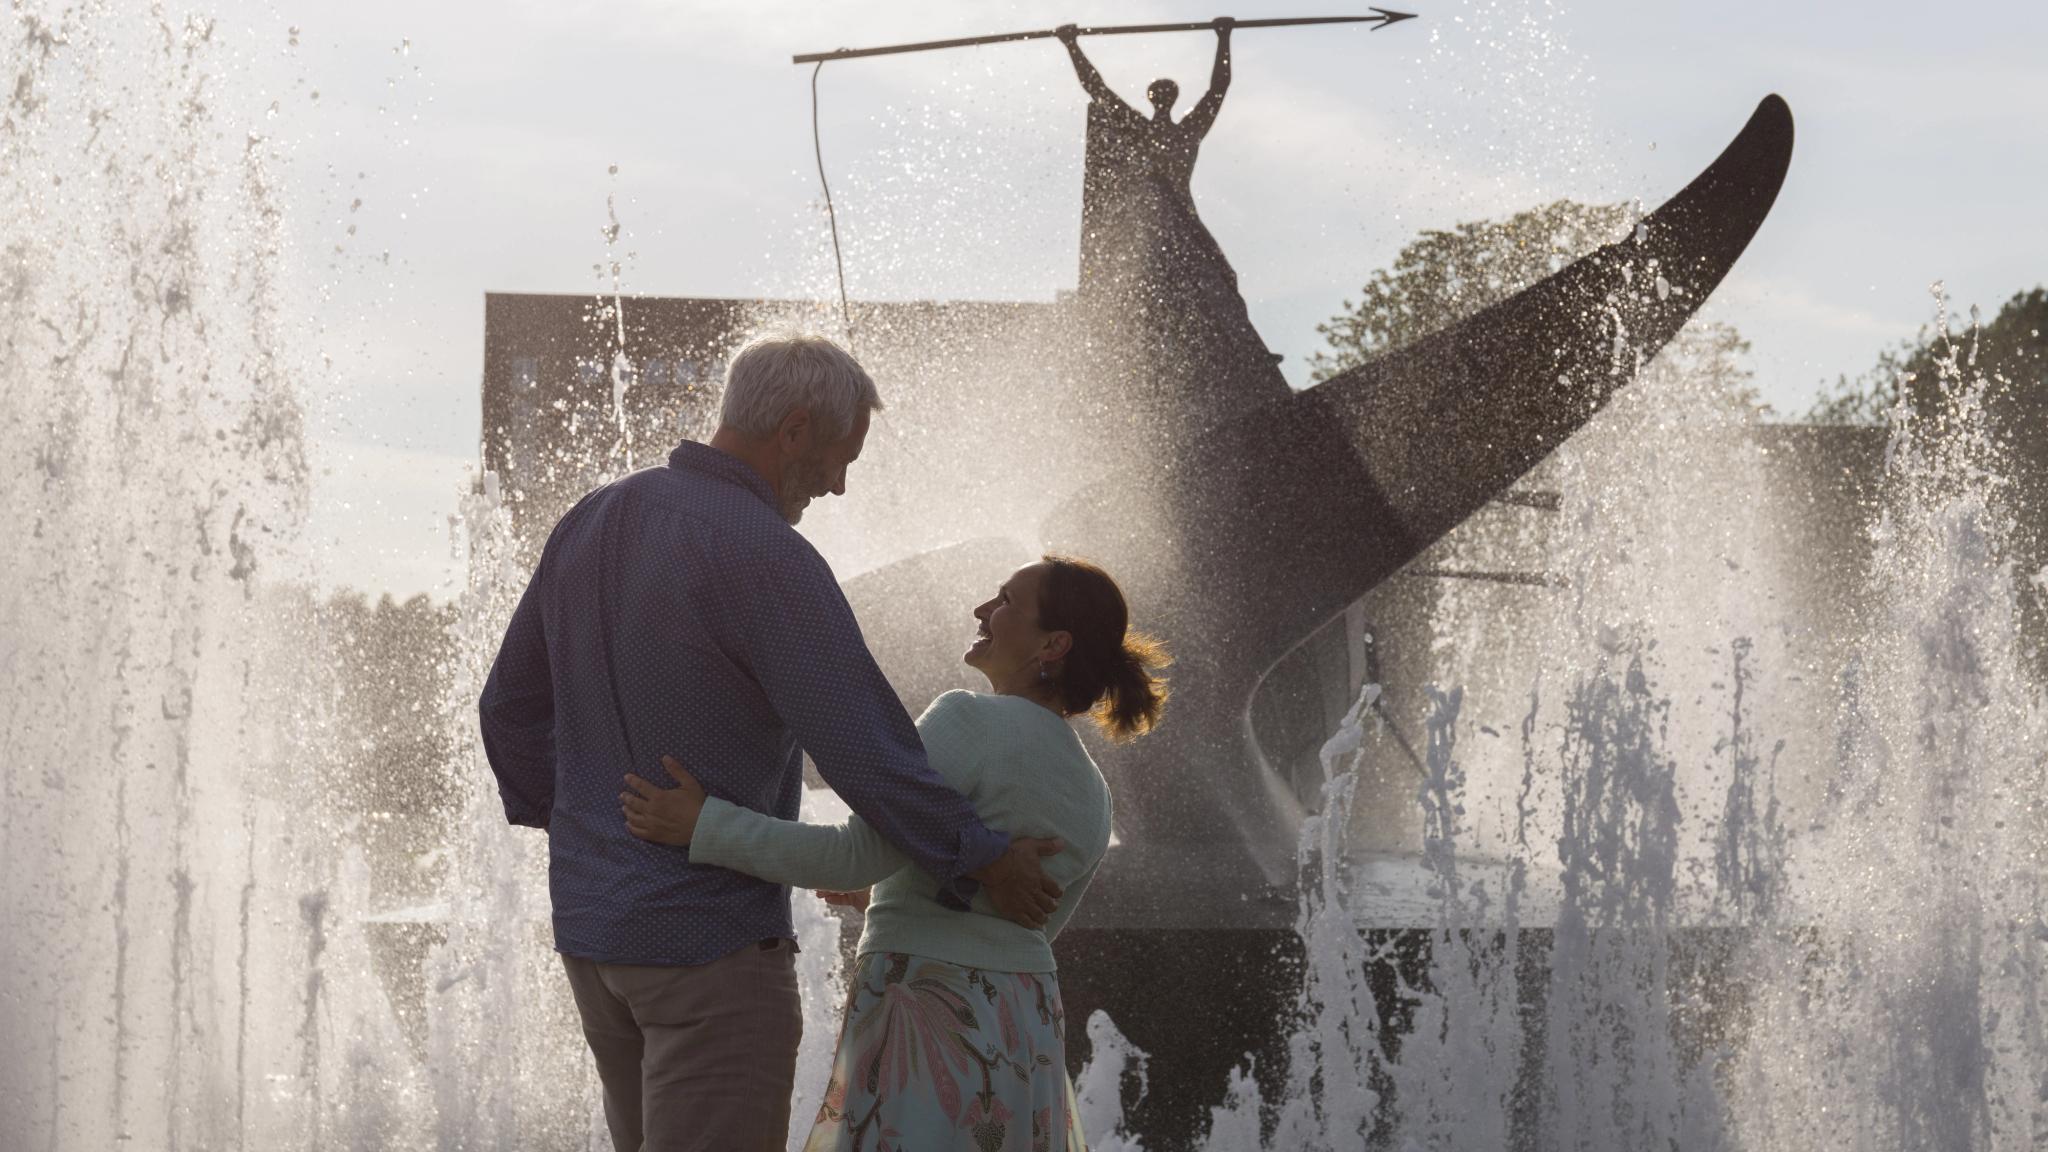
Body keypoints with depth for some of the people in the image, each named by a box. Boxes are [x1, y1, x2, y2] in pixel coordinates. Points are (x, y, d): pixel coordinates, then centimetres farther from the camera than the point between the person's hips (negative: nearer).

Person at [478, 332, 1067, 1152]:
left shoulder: (591, 524, 5)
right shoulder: (767, 560, -21)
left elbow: (513, 706, 16)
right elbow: (865, 753, -23)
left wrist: (552, 820, 32)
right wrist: (982, 863, -10)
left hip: (596, 923, 9)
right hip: (712, 939, -9)